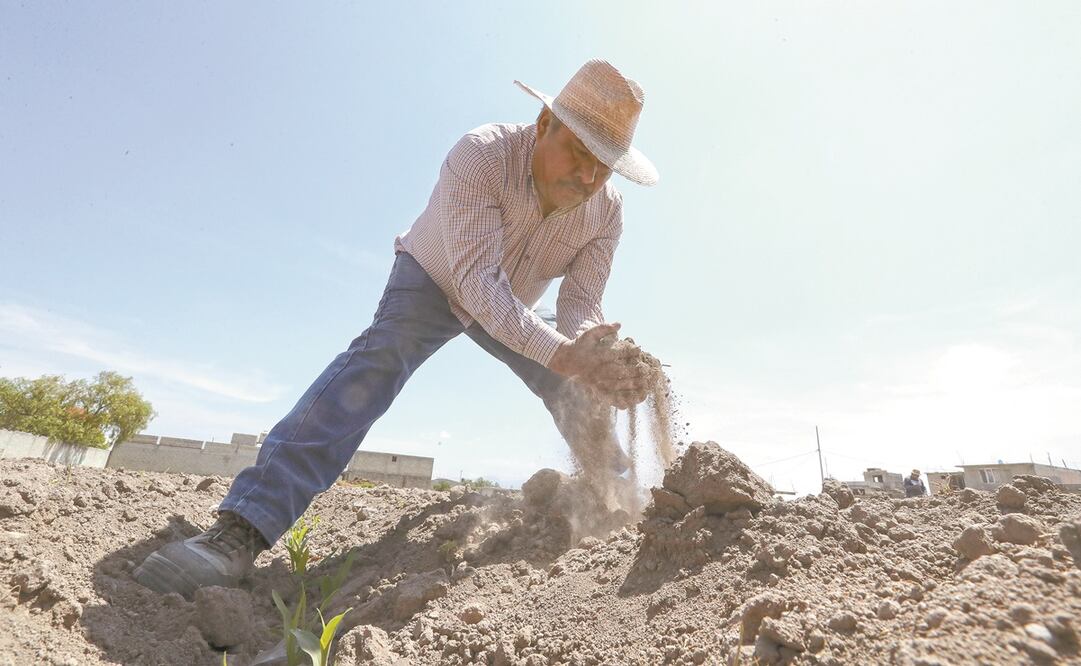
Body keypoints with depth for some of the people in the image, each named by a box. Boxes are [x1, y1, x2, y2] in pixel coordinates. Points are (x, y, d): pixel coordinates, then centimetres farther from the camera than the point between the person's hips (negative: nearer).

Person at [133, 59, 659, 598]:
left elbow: (581, 305, -22)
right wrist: (561, 352, -55)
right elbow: (479, 281, -44)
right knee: (380, 356, -33)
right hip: (434, 280, -4)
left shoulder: (606, 212, -20)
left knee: (578, 396, -5)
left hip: (512, 306, 5)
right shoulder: (479, 156, -35)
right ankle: (243, 529, -41)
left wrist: (590, 353, -45)